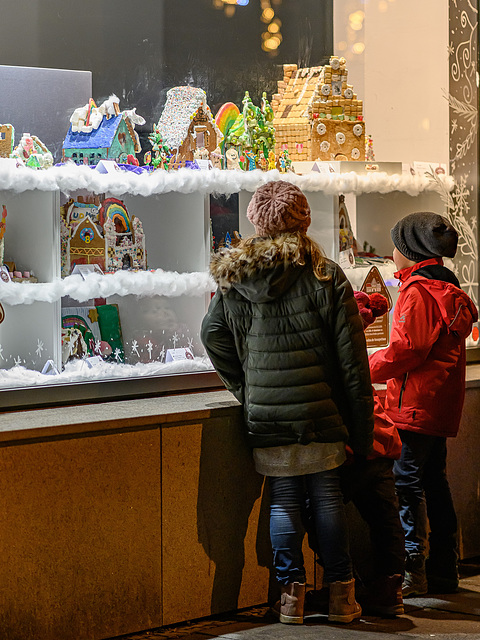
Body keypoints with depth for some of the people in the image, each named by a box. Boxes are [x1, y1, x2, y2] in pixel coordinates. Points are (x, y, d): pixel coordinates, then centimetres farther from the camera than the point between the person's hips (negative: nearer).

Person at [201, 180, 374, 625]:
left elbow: (213, 336, 5)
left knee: (283, 500, 9)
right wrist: (361, 429, 2)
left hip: (265, 417, 1)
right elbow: (352, 360, -4)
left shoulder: (234, 278, 2)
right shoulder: (326, 278, -5)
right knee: (327, 495, 8)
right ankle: (341, 594, 13)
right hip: (320, 413, -1)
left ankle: (291, 593, 10)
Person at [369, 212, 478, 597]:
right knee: (434, 482, 13)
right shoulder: (447, 288, 17)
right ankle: (444, 571, 18)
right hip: (441, 406, 10)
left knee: (405, 482, -7)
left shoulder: (418, 291, -14)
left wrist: (369, 367, -7)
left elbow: (407, 349, -19)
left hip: (416, 406, -10)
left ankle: (411, 571, -8)